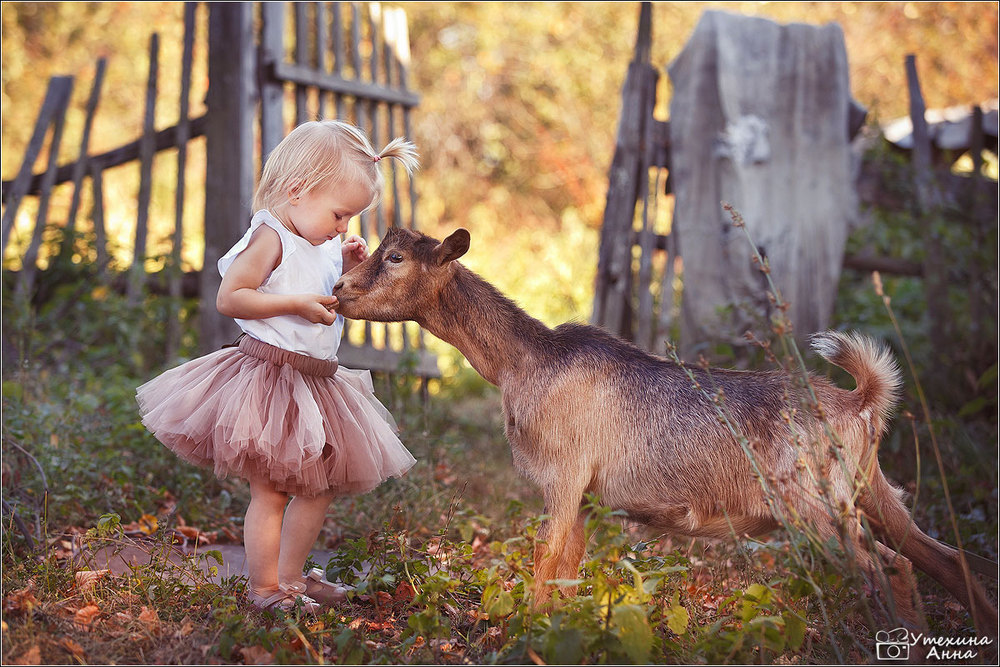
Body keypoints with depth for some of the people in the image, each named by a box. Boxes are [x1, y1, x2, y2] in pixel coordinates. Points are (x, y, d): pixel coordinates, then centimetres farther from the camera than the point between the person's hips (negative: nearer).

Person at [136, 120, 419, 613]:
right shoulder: (271, 239, -14)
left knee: (320, 484, 15)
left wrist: (347, 271, 9)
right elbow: (229, 298, -21)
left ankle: (290, 575, 28)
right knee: (270, 489, -5)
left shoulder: (323, 246, 13)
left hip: (314, 382, 9)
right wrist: (298, 303, -23)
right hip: (271, 377, -9)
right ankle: (263, 587, 5)